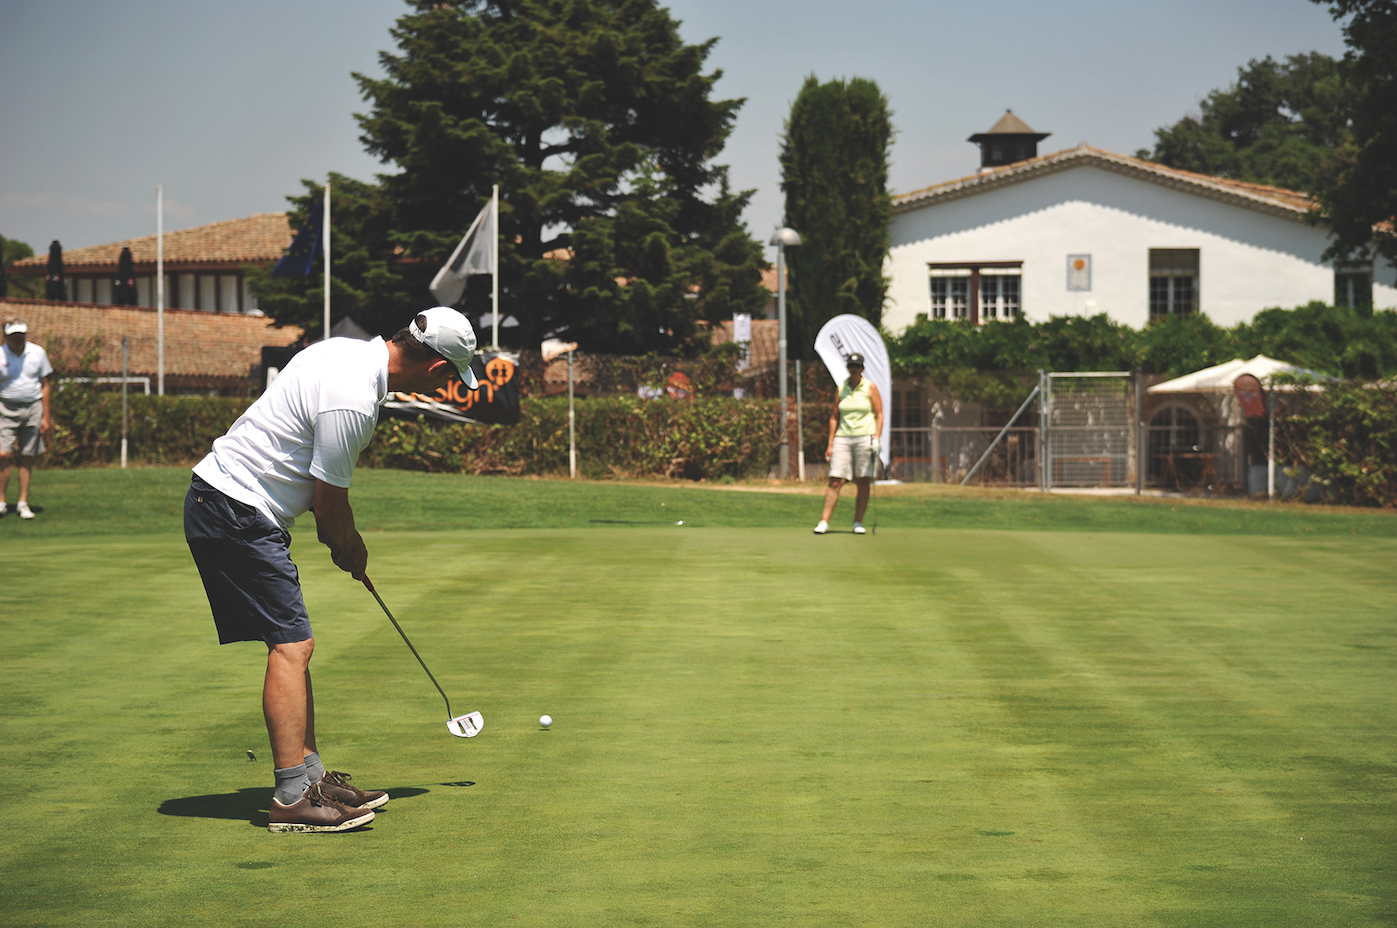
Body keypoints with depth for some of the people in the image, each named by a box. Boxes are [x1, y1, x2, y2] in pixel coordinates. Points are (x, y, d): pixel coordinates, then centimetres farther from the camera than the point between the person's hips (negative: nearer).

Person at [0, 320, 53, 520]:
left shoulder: (38, 353, 2)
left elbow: (44, 386, 9)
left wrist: (46, 416, 6)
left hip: (33, 407, 2)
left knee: (27, 458, 3)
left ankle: (23, 503, 11)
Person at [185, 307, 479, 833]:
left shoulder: (351, 353, 7)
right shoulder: (353, 400, -24)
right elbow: (329, 503, -13)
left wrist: (338, 534, 15)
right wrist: (351, 549, 6)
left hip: (230, 506, 11)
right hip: (235, 515, -11)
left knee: (293, 646, 11)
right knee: (292, 645, -12)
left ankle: (310, 776, 15)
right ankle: (292, 799, -14)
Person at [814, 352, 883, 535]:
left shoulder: (870, 387, 3)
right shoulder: (841, 388, 11)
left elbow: (879, 415, 2)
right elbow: (834, 417, 14)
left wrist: (876, 438, -11)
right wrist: (830, 444, 8)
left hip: (865, 437, -2)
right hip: (843, 438, 2)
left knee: (864, 483, -2)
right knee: (835, 481, -6)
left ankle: (858, 522, 6)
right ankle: (824, 522, -6)